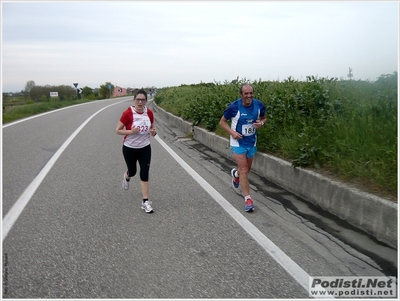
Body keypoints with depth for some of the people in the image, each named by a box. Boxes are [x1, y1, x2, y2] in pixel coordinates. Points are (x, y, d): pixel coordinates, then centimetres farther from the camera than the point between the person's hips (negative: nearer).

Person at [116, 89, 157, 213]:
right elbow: (118, 130, -13)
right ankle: (126, 176, 55)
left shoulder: (149, 112, -6)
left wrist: (153, 131, -14)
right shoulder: (128, 113, -18)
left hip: (145, 148, 2)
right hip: (130, 148, -2)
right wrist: (131, 131, -29)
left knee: (144, 174, -5)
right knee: (132, 172, 16)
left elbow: (152, 127, 10)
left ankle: (145, 201, 2)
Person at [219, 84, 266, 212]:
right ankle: (248, 199, -5)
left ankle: (235, 173, 54)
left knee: (246, 169, 18)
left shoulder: (259, 105, -8)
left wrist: (261, 123, -14)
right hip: (238, 142, -4)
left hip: (252, 142, 4)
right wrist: (232, 132, -22)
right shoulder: (234, 107, -18)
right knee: (244, 169, -11)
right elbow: (222, 121, -6)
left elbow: (264, 118, 11)